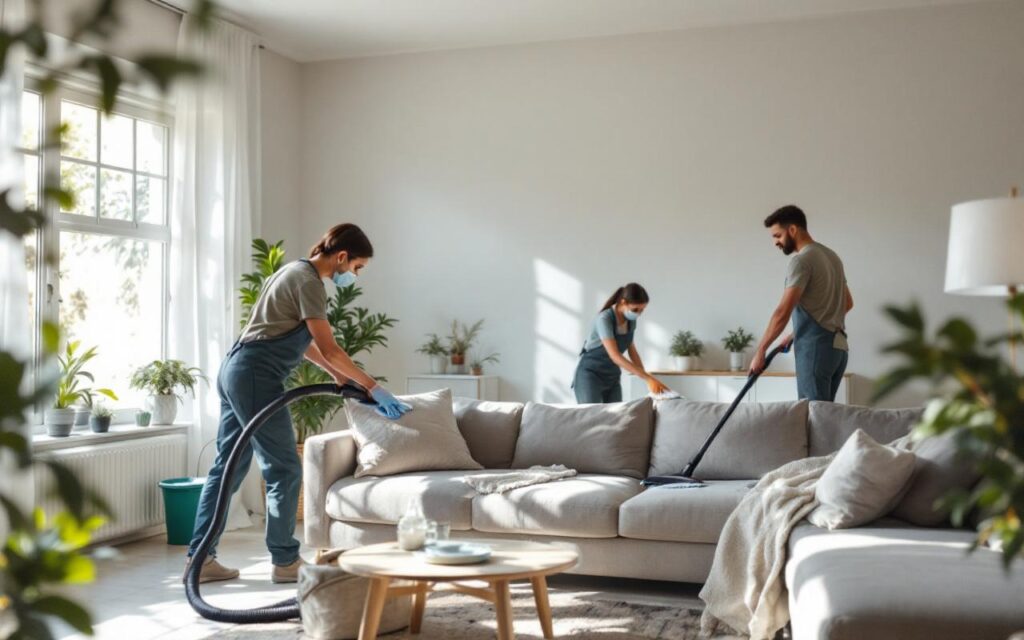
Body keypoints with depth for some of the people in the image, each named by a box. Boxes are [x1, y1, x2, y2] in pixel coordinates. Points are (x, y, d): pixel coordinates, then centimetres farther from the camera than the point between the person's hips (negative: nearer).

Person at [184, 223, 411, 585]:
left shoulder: (297, 272, 18)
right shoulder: (308, 281, -13)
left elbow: (301, 341, 22)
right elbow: (328, 349, -17)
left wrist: (339, 376, 18)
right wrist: (373, 388, -12)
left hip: (235, 372, 10)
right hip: (255, 377, -10)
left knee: (228, 467, 12)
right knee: (284, 470, -2)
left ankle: (200, 558, 16)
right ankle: (285, 561, 7)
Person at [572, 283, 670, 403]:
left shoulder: (631, 321, -2)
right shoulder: (605, 319, -26)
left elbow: (632, 350, 10)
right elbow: (615, 356, -34)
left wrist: (646, 377, -5)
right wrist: (648, 378, -38)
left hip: (612, 377, 7)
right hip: (590, 375, -7)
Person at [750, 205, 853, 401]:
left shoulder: (802, 260, -12)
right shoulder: (830, 255, 17)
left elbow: (783, 312, -18)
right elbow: (847, 303, 27)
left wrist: (760, 351, -10)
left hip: (816, 348, -9)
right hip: (838, 346, 9)